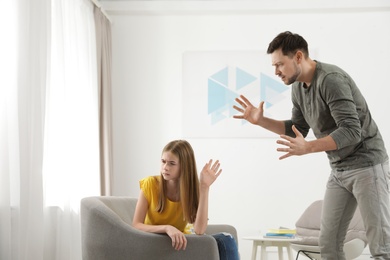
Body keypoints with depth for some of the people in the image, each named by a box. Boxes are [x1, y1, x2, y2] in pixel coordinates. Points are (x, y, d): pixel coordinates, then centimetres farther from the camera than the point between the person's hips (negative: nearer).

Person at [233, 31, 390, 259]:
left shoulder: (331, 80, -23)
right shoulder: (298, 87, 4)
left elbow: (351, 132, -28)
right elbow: (297, 130, 16)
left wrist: (308, 148, -37)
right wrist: (260, 120, 4)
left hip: (366, 165, -8)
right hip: (340, 170, 9)